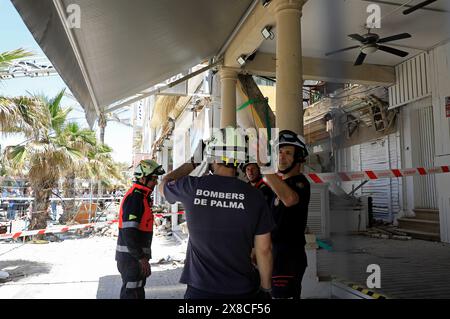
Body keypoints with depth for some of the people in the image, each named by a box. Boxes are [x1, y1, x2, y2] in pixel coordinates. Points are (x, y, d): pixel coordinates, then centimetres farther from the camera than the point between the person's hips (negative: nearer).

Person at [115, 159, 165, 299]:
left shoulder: (142, 197, 11)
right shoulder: (134, 198, -20)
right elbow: (128, 232, -26)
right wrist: (141, 258, -23)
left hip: (138, 254, 10)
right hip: (131, 256, -10)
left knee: (138, 290, 21)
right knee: (131, 293, -1)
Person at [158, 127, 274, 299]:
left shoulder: (192, 187, -11)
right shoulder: (254, 196, -10)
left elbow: (164, 184, 12)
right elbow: (264, 249, -5)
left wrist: (193, 163, 18)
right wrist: (265, 288, 8)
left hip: (200, 289, 0)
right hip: (243, 289, 1)